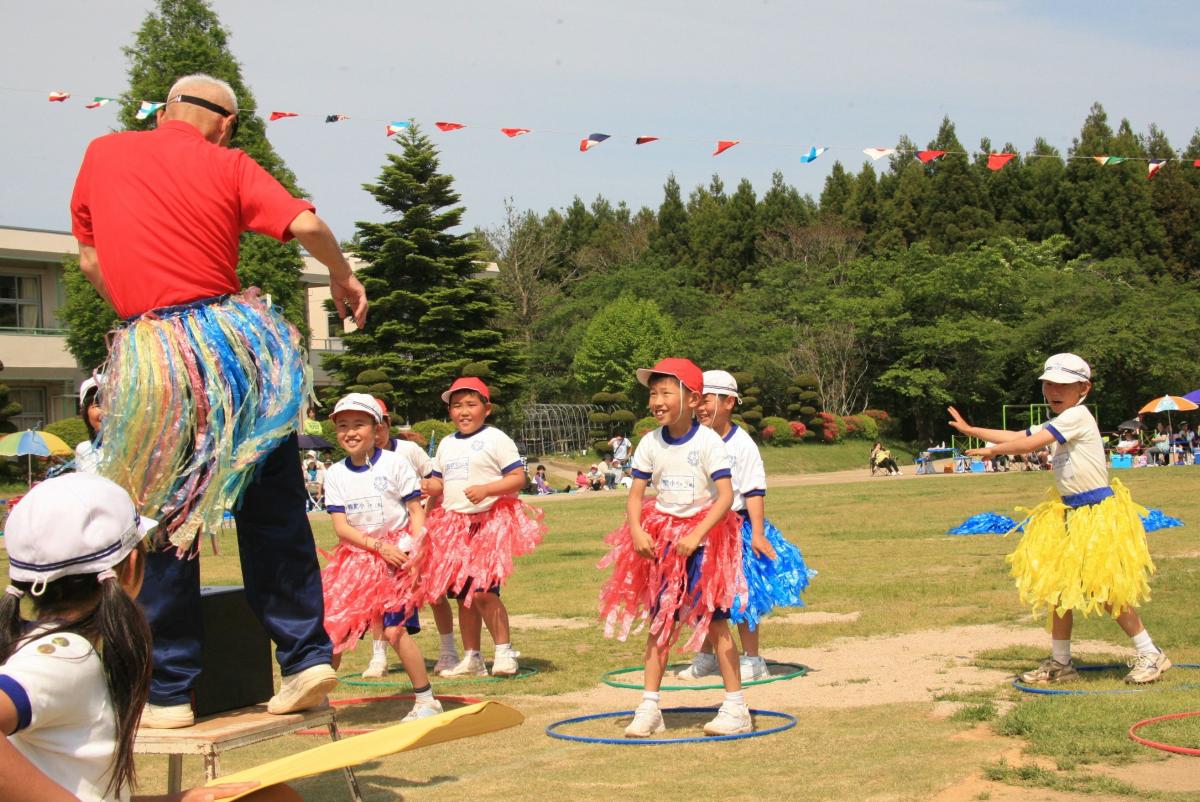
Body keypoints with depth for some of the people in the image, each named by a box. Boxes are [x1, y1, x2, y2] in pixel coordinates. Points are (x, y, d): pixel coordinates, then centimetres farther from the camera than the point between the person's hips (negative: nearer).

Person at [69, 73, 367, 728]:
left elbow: (90, 261, 16)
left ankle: (169, 692, 9)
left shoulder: (102, 153, 10)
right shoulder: (227, 164, 5)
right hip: (233, 338, 0)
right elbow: (306, 225, -5)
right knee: (273, 509, 11)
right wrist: (343, 278, 11)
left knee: (163, 523, 6)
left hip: (150, 354, 0)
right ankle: (306, 654, 11)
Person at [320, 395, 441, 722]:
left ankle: (426, 699, -3)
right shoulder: (336, 475, 6)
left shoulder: (394, 464, -2)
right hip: (356, 556, 4)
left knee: (394, 628, -15)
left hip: (397, 552, -4)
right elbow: (340, 526, -1)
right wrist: (378, 546, -16)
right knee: (332, 624, 0)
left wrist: (417, 548, -18)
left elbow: (416, 510, -2)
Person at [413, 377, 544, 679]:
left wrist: (485, 489, -24)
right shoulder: (446, 444, 17)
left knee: (482, 591, -17)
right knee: (462, 595, 9)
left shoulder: (496, 439, -3)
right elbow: (439, 482, 24)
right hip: (454, 525, 7)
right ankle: (471, 658, 17)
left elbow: (517, 478, -9)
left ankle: (504, 651, -5)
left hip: (489, 522, -7)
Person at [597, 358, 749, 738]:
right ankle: (649, 709, 7)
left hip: (704, 538, -4)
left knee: (714, 622, -2)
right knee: (659, 622, 4)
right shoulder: (650, 443, 2)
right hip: (661, 539, 4)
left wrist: (697, 536, -26)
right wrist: (637, 531, -15)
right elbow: (636, 494, 4)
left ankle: (736, 708, 5)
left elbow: (725, 495, -17)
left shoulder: (708, 442, -12)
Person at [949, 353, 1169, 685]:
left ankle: (1150, 655, 4)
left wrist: (991, 451, -6)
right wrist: (970, 430, 24)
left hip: (1098, 513, -10)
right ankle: (1060, 663, 19)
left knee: (1106, 592, -9)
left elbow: (1029, 444, -19)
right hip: (1071, 515, 10)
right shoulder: (1055, 426, 15)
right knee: (1059, 589, 9)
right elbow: (1016, 436, 23)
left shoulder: (1077, 416, -14)